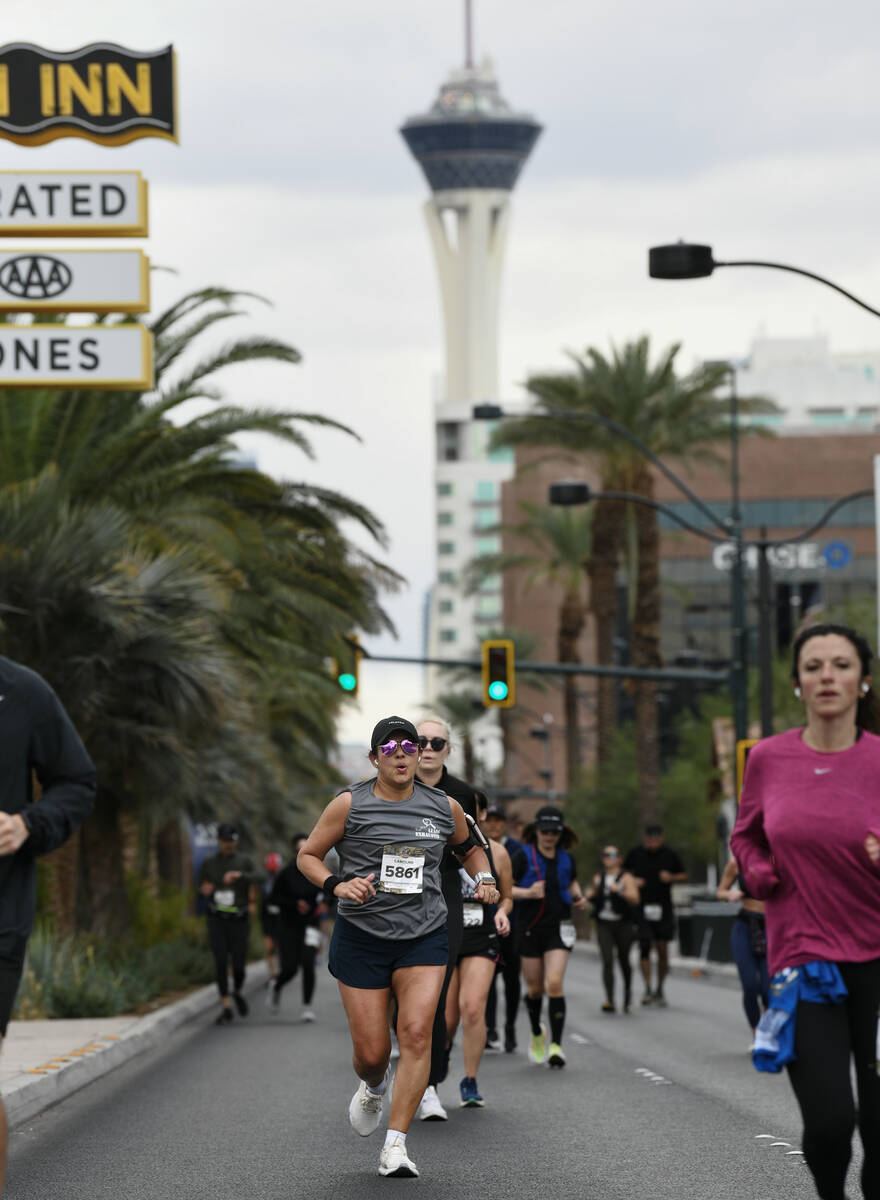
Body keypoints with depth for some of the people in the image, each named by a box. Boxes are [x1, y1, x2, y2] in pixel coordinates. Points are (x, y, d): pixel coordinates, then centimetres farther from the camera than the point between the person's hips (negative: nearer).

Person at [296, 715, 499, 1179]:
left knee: (416, 1032, -18)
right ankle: (374, 1087, 39)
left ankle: (396, 1145, -14)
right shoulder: (349, 805, -3)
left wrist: (484, 879, 4)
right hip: (361, 936, -1)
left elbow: (470, 848, 24)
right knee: (372, 1052, -1)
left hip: (424, 936, 1)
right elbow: (307, 855, 3)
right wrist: (338, 886, -15)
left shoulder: (445, 807, 5)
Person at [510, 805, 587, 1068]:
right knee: (535, 989, 8)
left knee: (554, 984, -15)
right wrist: (527, 893, -26)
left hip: (558, 929, 1)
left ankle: (556, 1045, -15)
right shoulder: (523, 856, -6)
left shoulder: (566, 859, 5)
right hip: (530, 929, -1)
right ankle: (537, 1034, 37)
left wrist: (579, 897, 4)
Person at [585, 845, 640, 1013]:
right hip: (604, 925, 2)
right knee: (607, 961, -12)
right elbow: (592, 894, 27)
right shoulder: (598, 877, 10)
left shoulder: (626, 878, -4)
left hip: (623, 925, -2)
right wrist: (590, 895, 3)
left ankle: (628, 992, 37)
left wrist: (619, 890, -30)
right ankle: (610, 1000, -16)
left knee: (624, 960, 11)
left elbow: (635, 899, -16)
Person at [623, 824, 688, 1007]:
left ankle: (660, 990, 14)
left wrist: (671, 878, -9)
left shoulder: (669, 854, 2)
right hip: (642, 907, -1)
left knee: (663, 950, 2)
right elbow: (625, 872, 14)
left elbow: (684, 875, 12)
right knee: (644, 947, -11)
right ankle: (648, 988, -8)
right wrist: (633, 881, -6)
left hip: (663, 908, 1)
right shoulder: (636, 853, 1)